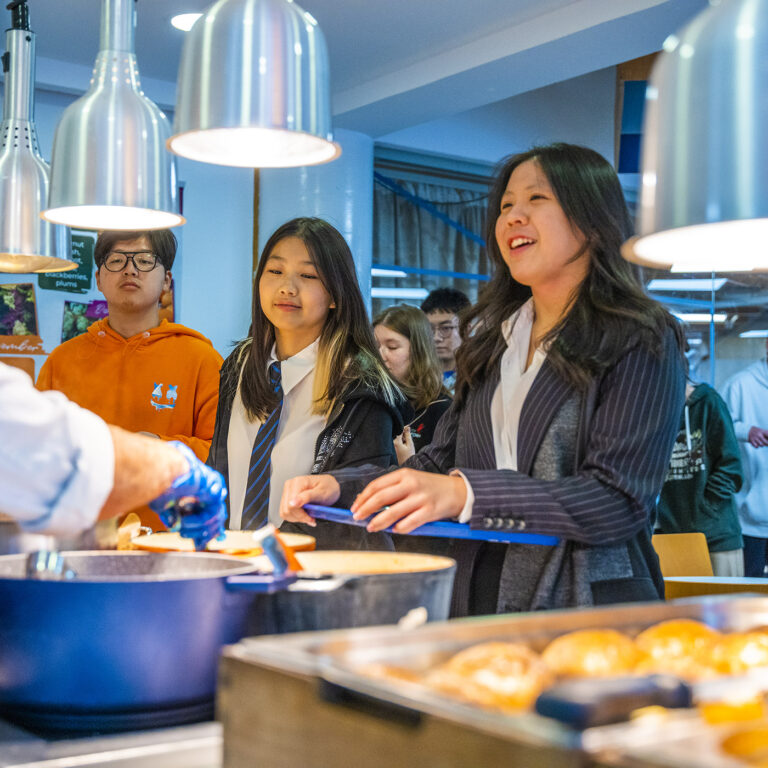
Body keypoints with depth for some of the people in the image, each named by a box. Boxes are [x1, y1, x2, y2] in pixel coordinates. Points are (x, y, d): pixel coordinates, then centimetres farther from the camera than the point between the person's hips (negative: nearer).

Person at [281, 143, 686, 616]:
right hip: (478, 603, 5)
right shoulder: (493, 338, 19)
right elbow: (442, 462, 19)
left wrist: (464, 495, -22)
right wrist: (338, 487, 2)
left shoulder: (642, 341, -1)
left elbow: (619, 499, -11)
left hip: (591, 615, -5)